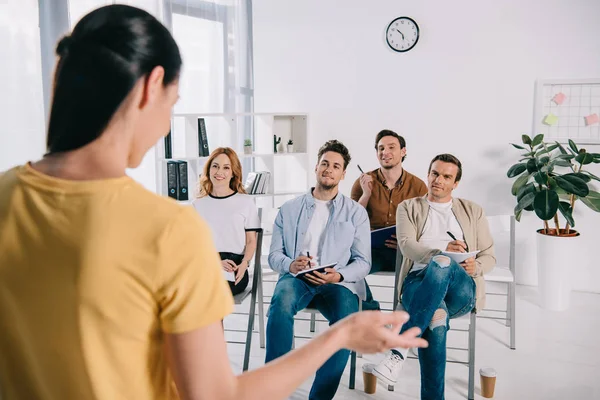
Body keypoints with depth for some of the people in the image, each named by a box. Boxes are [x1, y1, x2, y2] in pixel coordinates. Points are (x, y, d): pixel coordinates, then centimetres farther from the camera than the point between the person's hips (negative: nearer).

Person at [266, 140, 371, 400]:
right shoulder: (289, 209, 16)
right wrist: (290, 265, -12)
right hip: (297, 278, 1)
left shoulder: (356, 213, 13)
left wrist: (339, 275, -15)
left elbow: (363, 262, 6)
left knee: (347, 322, -33)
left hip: (338, 282, 0)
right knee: (281, 302, -35)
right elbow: (274, 255, 11)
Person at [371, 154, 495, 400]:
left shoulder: (473, 211, 24)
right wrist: (442, 250, -22)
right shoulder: (409, 207, 19)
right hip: (419, 282, -1)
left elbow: (489, 256, 19)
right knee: (436, 316, -40)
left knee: (442, 265, -39)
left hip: (461, 290, 1)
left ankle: (399, 351, -43)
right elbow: (407, 245, 0)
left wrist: (475, 266, -8)